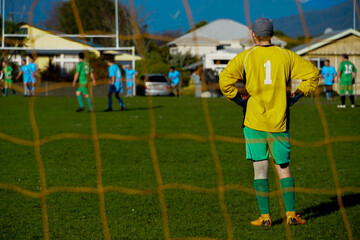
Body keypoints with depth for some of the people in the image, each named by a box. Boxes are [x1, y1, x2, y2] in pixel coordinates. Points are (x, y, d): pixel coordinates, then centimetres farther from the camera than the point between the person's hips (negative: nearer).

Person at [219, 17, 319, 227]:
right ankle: (291, 214, 6)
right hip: (279, 122, 1)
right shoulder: (286, 56, 3)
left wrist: (240, 99, -3)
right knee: (284, 168, 9)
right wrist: (296, 96, 9)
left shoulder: (245, 57, -3)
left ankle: (265, 217, 4)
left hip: (254, 122, -1)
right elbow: (312, 73, 5)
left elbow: (225, 79, -16)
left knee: (260, 169, 4)